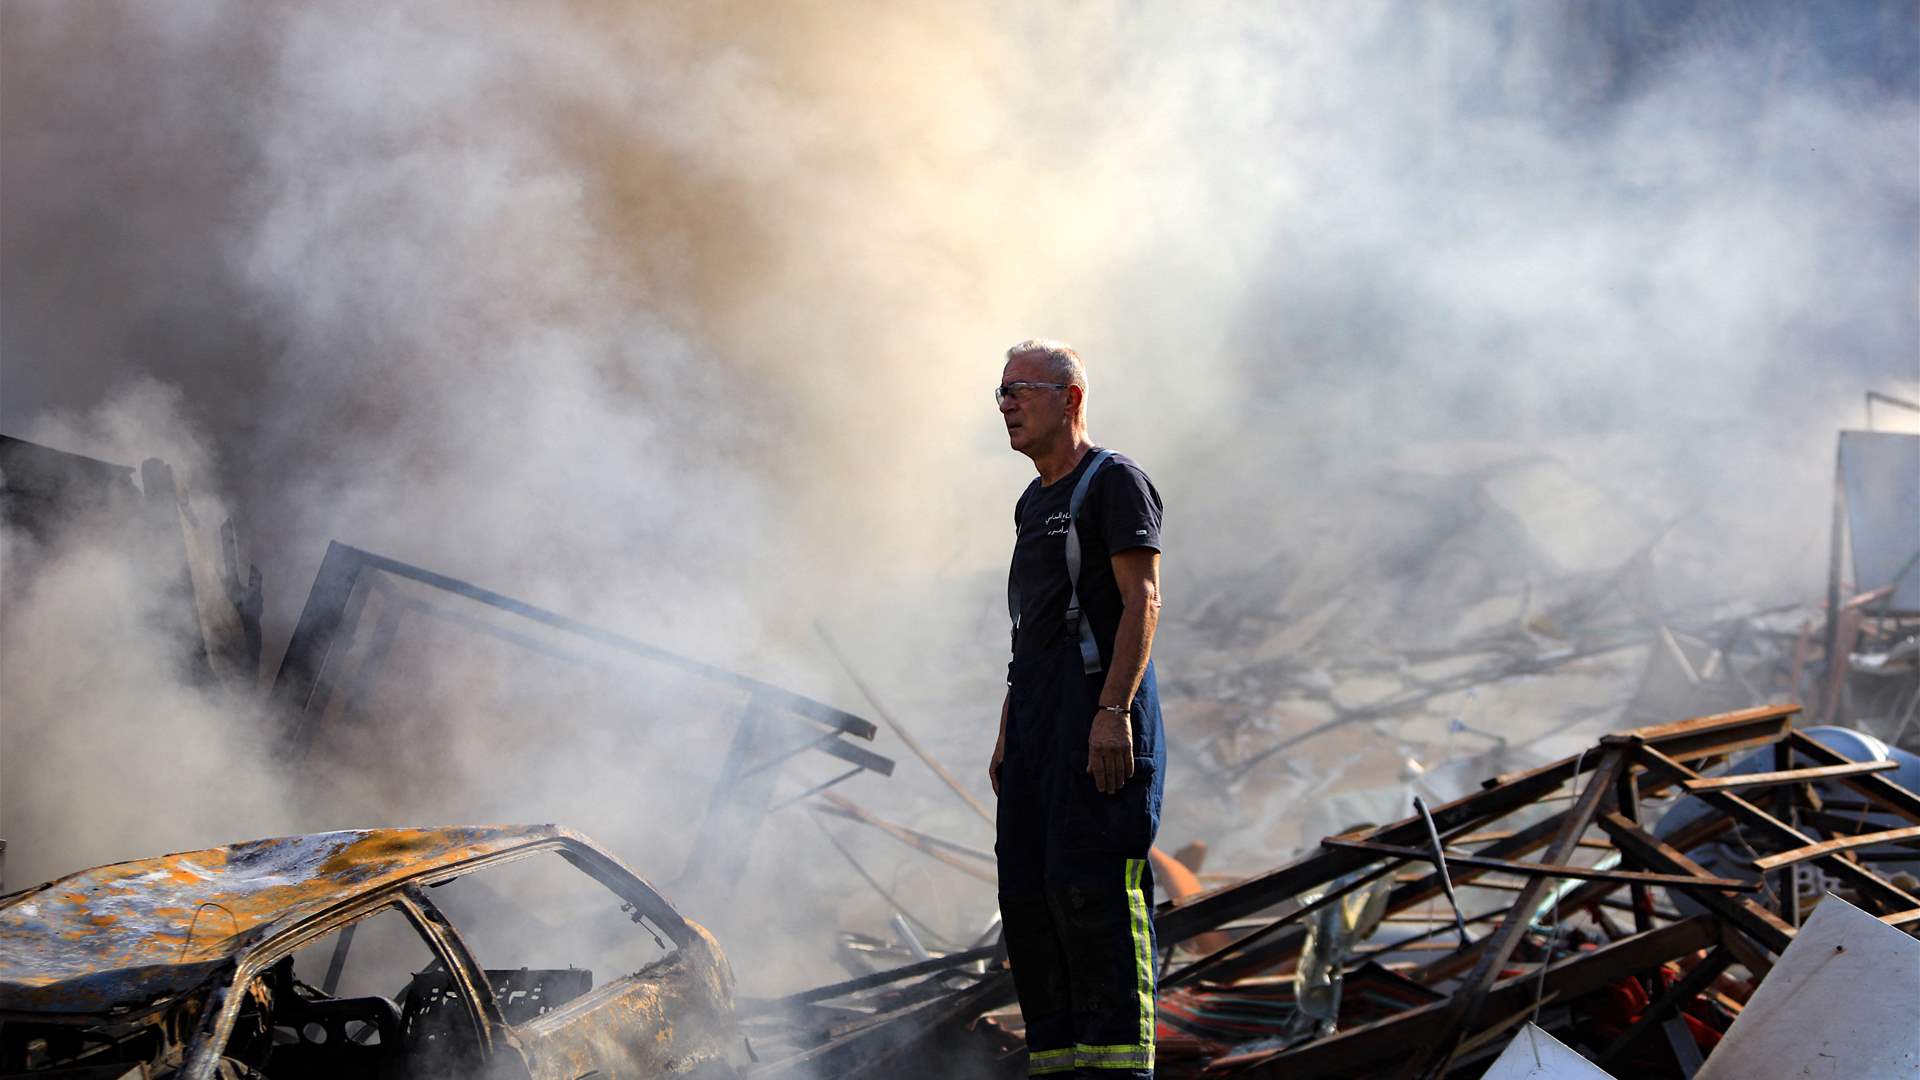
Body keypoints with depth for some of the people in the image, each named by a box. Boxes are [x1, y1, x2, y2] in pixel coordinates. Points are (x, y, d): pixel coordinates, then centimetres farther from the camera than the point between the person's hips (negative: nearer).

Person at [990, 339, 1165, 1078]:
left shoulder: (1115, 483, -4)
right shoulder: (1035, 503, 22)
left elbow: (1142, 601, -13)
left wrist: (1113, 712, -22)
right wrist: (1007, 736, 19)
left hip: (1100, 715, -9)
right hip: (1039, 722, 9)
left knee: (1091, 886, -14)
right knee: (1028, 891, 6)